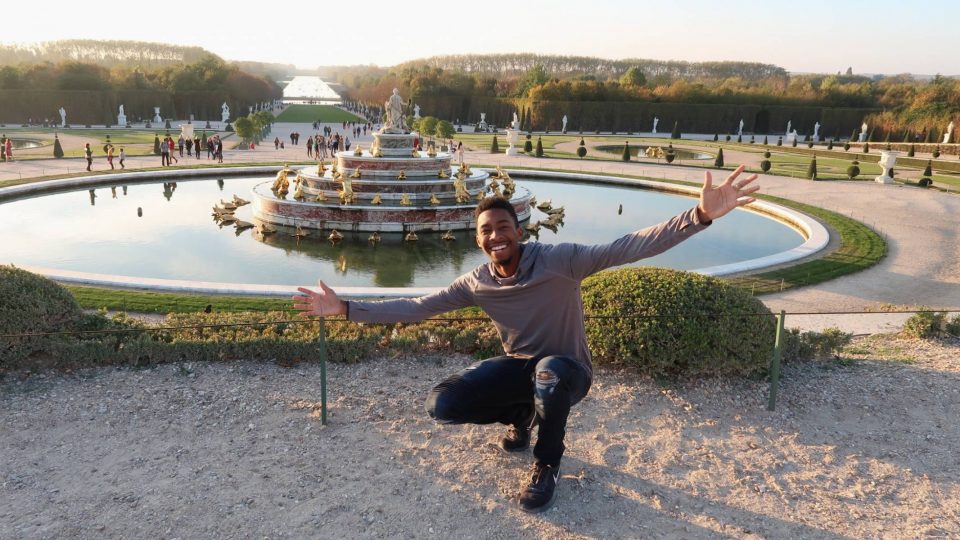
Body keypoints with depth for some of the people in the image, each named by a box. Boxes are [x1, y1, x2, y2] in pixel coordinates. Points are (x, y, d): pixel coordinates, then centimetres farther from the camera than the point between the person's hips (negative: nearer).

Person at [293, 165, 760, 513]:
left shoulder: (560, 260, -22)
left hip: (566, 370, -4)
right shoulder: (475, 283, -9)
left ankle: (547, 466, -10)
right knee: (441, 405, -14)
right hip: (518, 367, 4)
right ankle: (520, 415, 16)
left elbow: (630, 247, -31)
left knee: (547, 370, -41)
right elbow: (415, 308, -5)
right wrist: (345, 309, -11)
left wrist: (700, 215, -43)